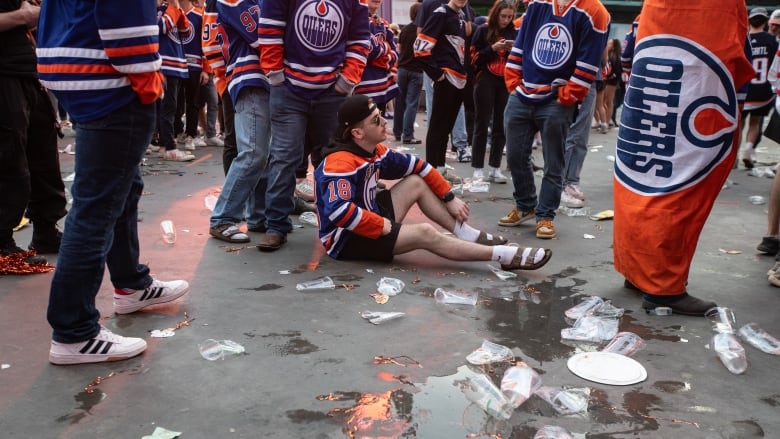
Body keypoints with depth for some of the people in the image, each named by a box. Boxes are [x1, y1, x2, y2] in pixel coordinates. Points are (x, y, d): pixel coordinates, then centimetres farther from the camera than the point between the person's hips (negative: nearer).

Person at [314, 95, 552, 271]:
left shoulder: (374, 150, 2)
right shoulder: (341, 163, -25)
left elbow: (417, 166, 12)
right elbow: (339, 212, -37)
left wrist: (449, 197, 8)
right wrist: (382, 226, -27)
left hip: (370, 221, 10)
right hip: (346, 240, -10)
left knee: (416, 182, 6)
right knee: (426, 233, -21)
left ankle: (468, 235, 0)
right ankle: (504, 256, -16)